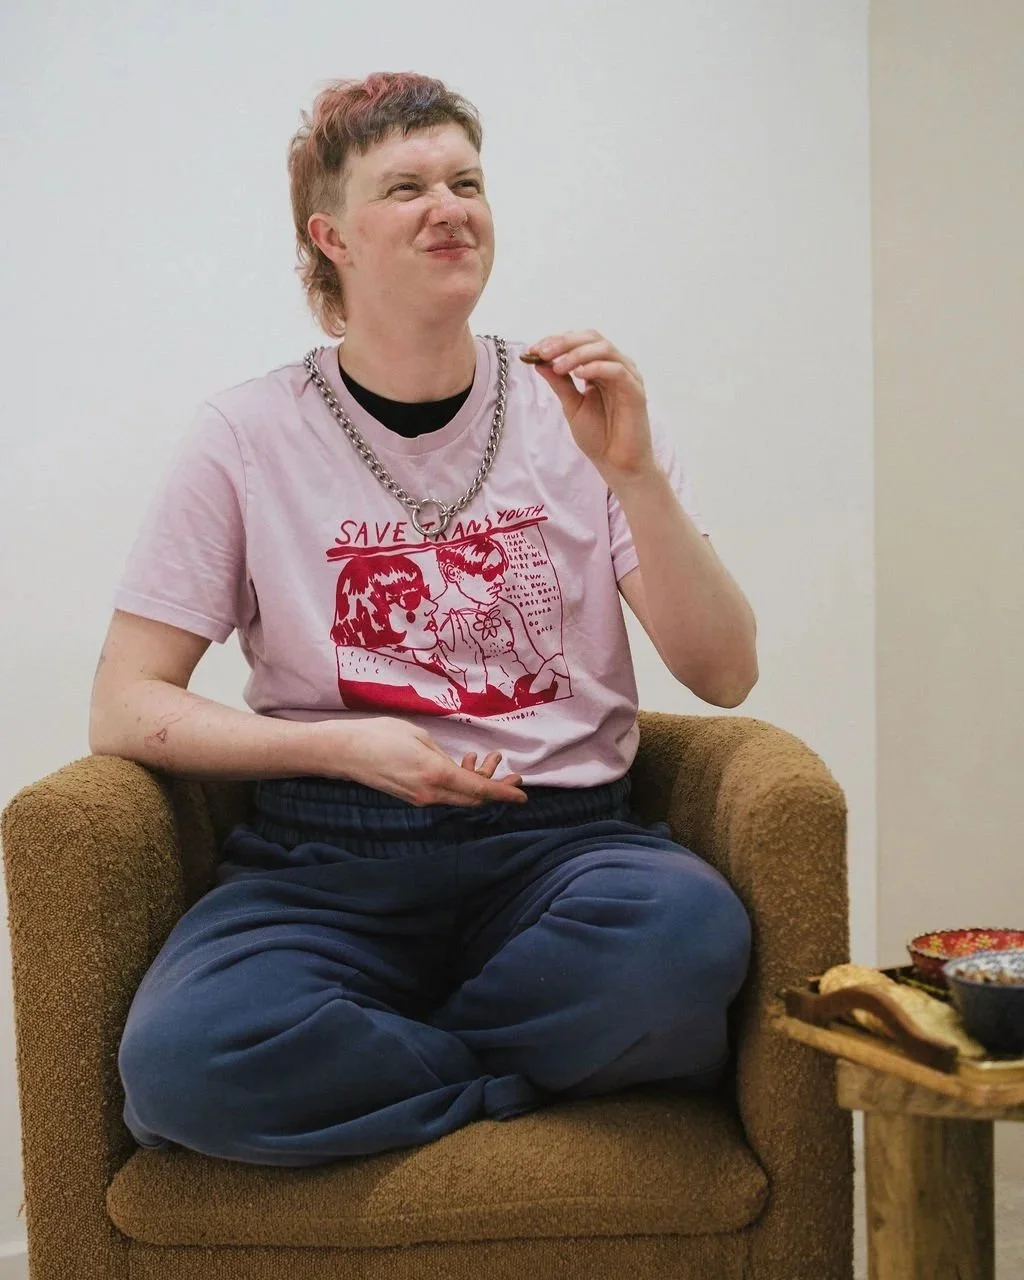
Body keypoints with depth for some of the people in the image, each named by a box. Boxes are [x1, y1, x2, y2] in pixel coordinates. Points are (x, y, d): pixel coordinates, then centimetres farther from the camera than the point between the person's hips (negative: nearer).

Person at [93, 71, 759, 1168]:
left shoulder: (577, 411, 8)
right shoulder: (248, 436, 4)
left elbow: (724, 677, 3)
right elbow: (125, 710, 2)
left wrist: (634, 474, -11)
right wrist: (345, 748, -12)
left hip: (557, 836, 1)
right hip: (327, 851, -1)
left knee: (688, 926, -34)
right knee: (181, 1060, -32)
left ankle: (350, 1062, -8)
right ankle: (544, 1074, -8)